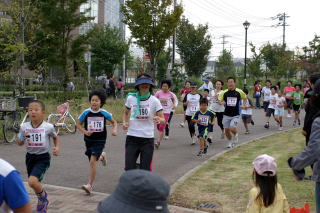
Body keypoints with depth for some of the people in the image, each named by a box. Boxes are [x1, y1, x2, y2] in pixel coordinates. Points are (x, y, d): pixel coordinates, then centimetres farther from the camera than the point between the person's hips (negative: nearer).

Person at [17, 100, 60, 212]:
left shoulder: (48, 127, -11)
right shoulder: (24, 127, -5)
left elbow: (56, 137, 9)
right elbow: (19, 143, 6)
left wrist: (57, 147, -8)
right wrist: (23, 139, -16)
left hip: (43, 157, -4)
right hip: (30, 157, 4)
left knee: (32, 181, -23)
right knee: (35, 183, 16)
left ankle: (43, 196, 9)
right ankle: (43, 201, 46)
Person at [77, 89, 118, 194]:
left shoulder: (104, 113, -7)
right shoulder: (86, 113, -6)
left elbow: (114, 122, 9)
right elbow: (78, 124, 5)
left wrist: (114, 130, -11)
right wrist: (85, 131, -14)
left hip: (100, 140, -3)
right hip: (89, 139, 3)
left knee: (92, 161, -16)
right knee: (92, 161, 16)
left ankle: (90, 185, -13)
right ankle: (101, 156, 52)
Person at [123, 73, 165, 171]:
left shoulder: (154, 101, -6)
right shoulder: (131, 98, -1)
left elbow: (163, 120, -4)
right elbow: (126, 113, 17)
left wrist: (159, 119, -27)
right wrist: (125, 122, -2)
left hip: (148, 139, -1)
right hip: (132, 137, 1)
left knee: (145, 170, 4)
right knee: (129, 169, -2)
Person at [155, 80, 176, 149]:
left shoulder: (170, 94, 0)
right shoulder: (158, 93, -4)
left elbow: (173, 99, 21)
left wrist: (174, 105, 6)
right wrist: (160, 100, -16)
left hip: (166, 112, -2)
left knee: (161, 128, -11)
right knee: (158, 127, 11)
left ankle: (158, 141, -9)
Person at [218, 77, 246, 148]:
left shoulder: (239, 92, -5)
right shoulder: (224, 92, -3)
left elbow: (245, 97, 14)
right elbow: (219, 100, 7)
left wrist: (244, 105, 0)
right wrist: (221, 102, -16)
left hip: (235, 115, -2)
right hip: (226, 115, 3)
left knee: (232, 128, -19)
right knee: (227, 130, 7)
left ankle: (236, 135, 16)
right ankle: (230, 142, 34)